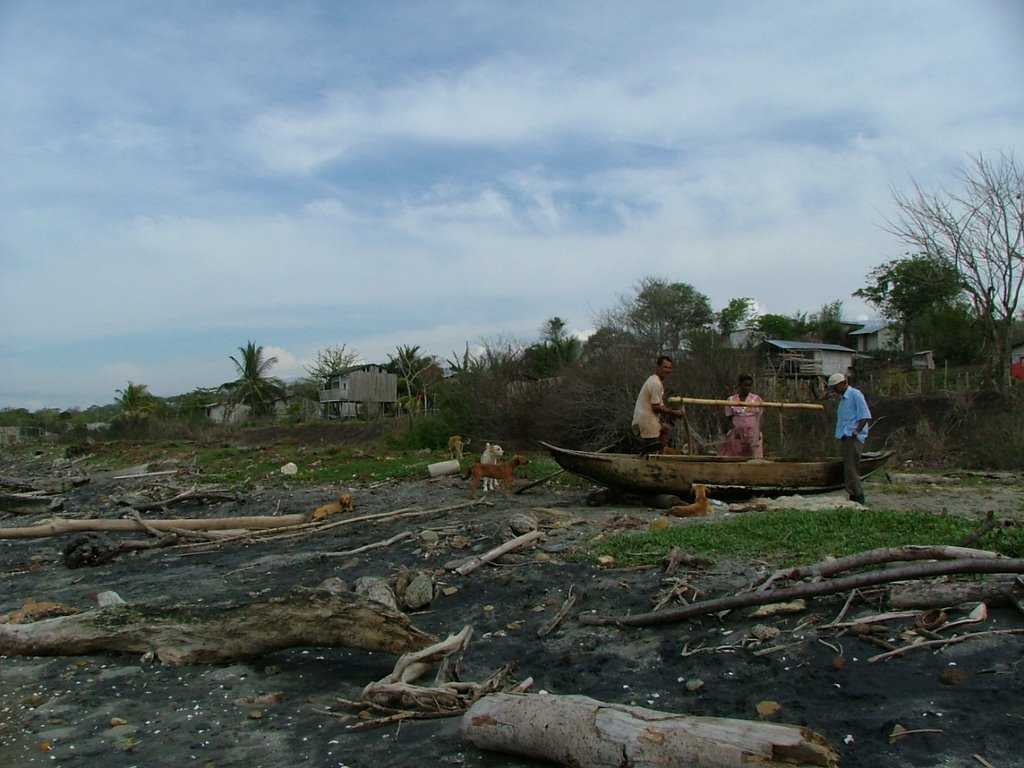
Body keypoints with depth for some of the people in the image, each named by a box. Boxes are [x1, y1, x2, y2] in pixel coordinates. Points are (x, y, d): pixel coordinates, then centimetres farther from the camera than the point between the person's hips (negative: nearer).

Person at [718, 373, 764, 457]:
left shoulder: (756, 399, 5)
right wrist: (734, 430, -13)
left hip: (753, 435, 0)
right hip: (737, 436, 0)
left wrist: (758, 432, -14)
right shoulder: (731, 400, 6)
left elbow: (759, 418, 2)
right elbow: (729, 419, 6)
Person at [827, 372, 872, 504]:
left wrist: (856, 432, -20)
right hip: (844, 438, 9)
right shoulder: (843, 399, 21)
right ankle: (854, 498, 12)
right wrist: (840, 435, 12)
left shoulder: (855, 395, -6)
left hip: (853, 439, -9)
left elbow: (866, 417, -13)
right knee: (848, 470, 8)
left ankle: (857, 498, -6)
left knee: (851, 469, -10)